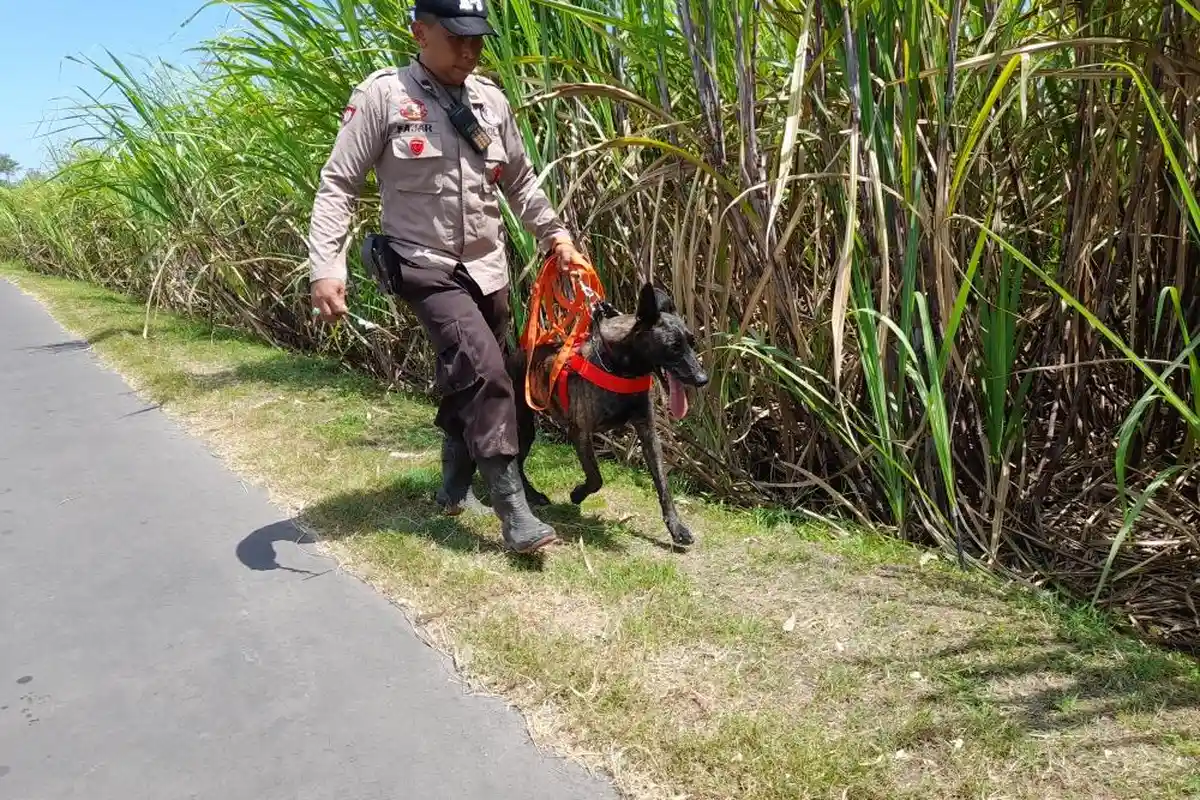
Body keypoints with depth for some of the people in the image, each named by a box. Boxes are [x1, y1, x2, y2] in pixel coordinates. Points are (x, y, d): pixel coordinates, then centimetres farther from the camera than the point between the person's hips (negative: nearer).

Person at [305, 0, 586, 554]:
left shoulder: (491, 101, 6)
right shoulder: (382, 95, -9)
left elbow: (520, 182, 18)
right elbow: (338, 185, -10)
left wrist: (555, 235, 8)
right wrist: (325, 268, -21)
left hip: (487, 268, 6)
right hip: (426, 266, -5)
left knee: (469, 383, 14)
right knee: (486, 375, -20)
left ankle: (455, 483, 36)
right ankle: (512, 509, -12)